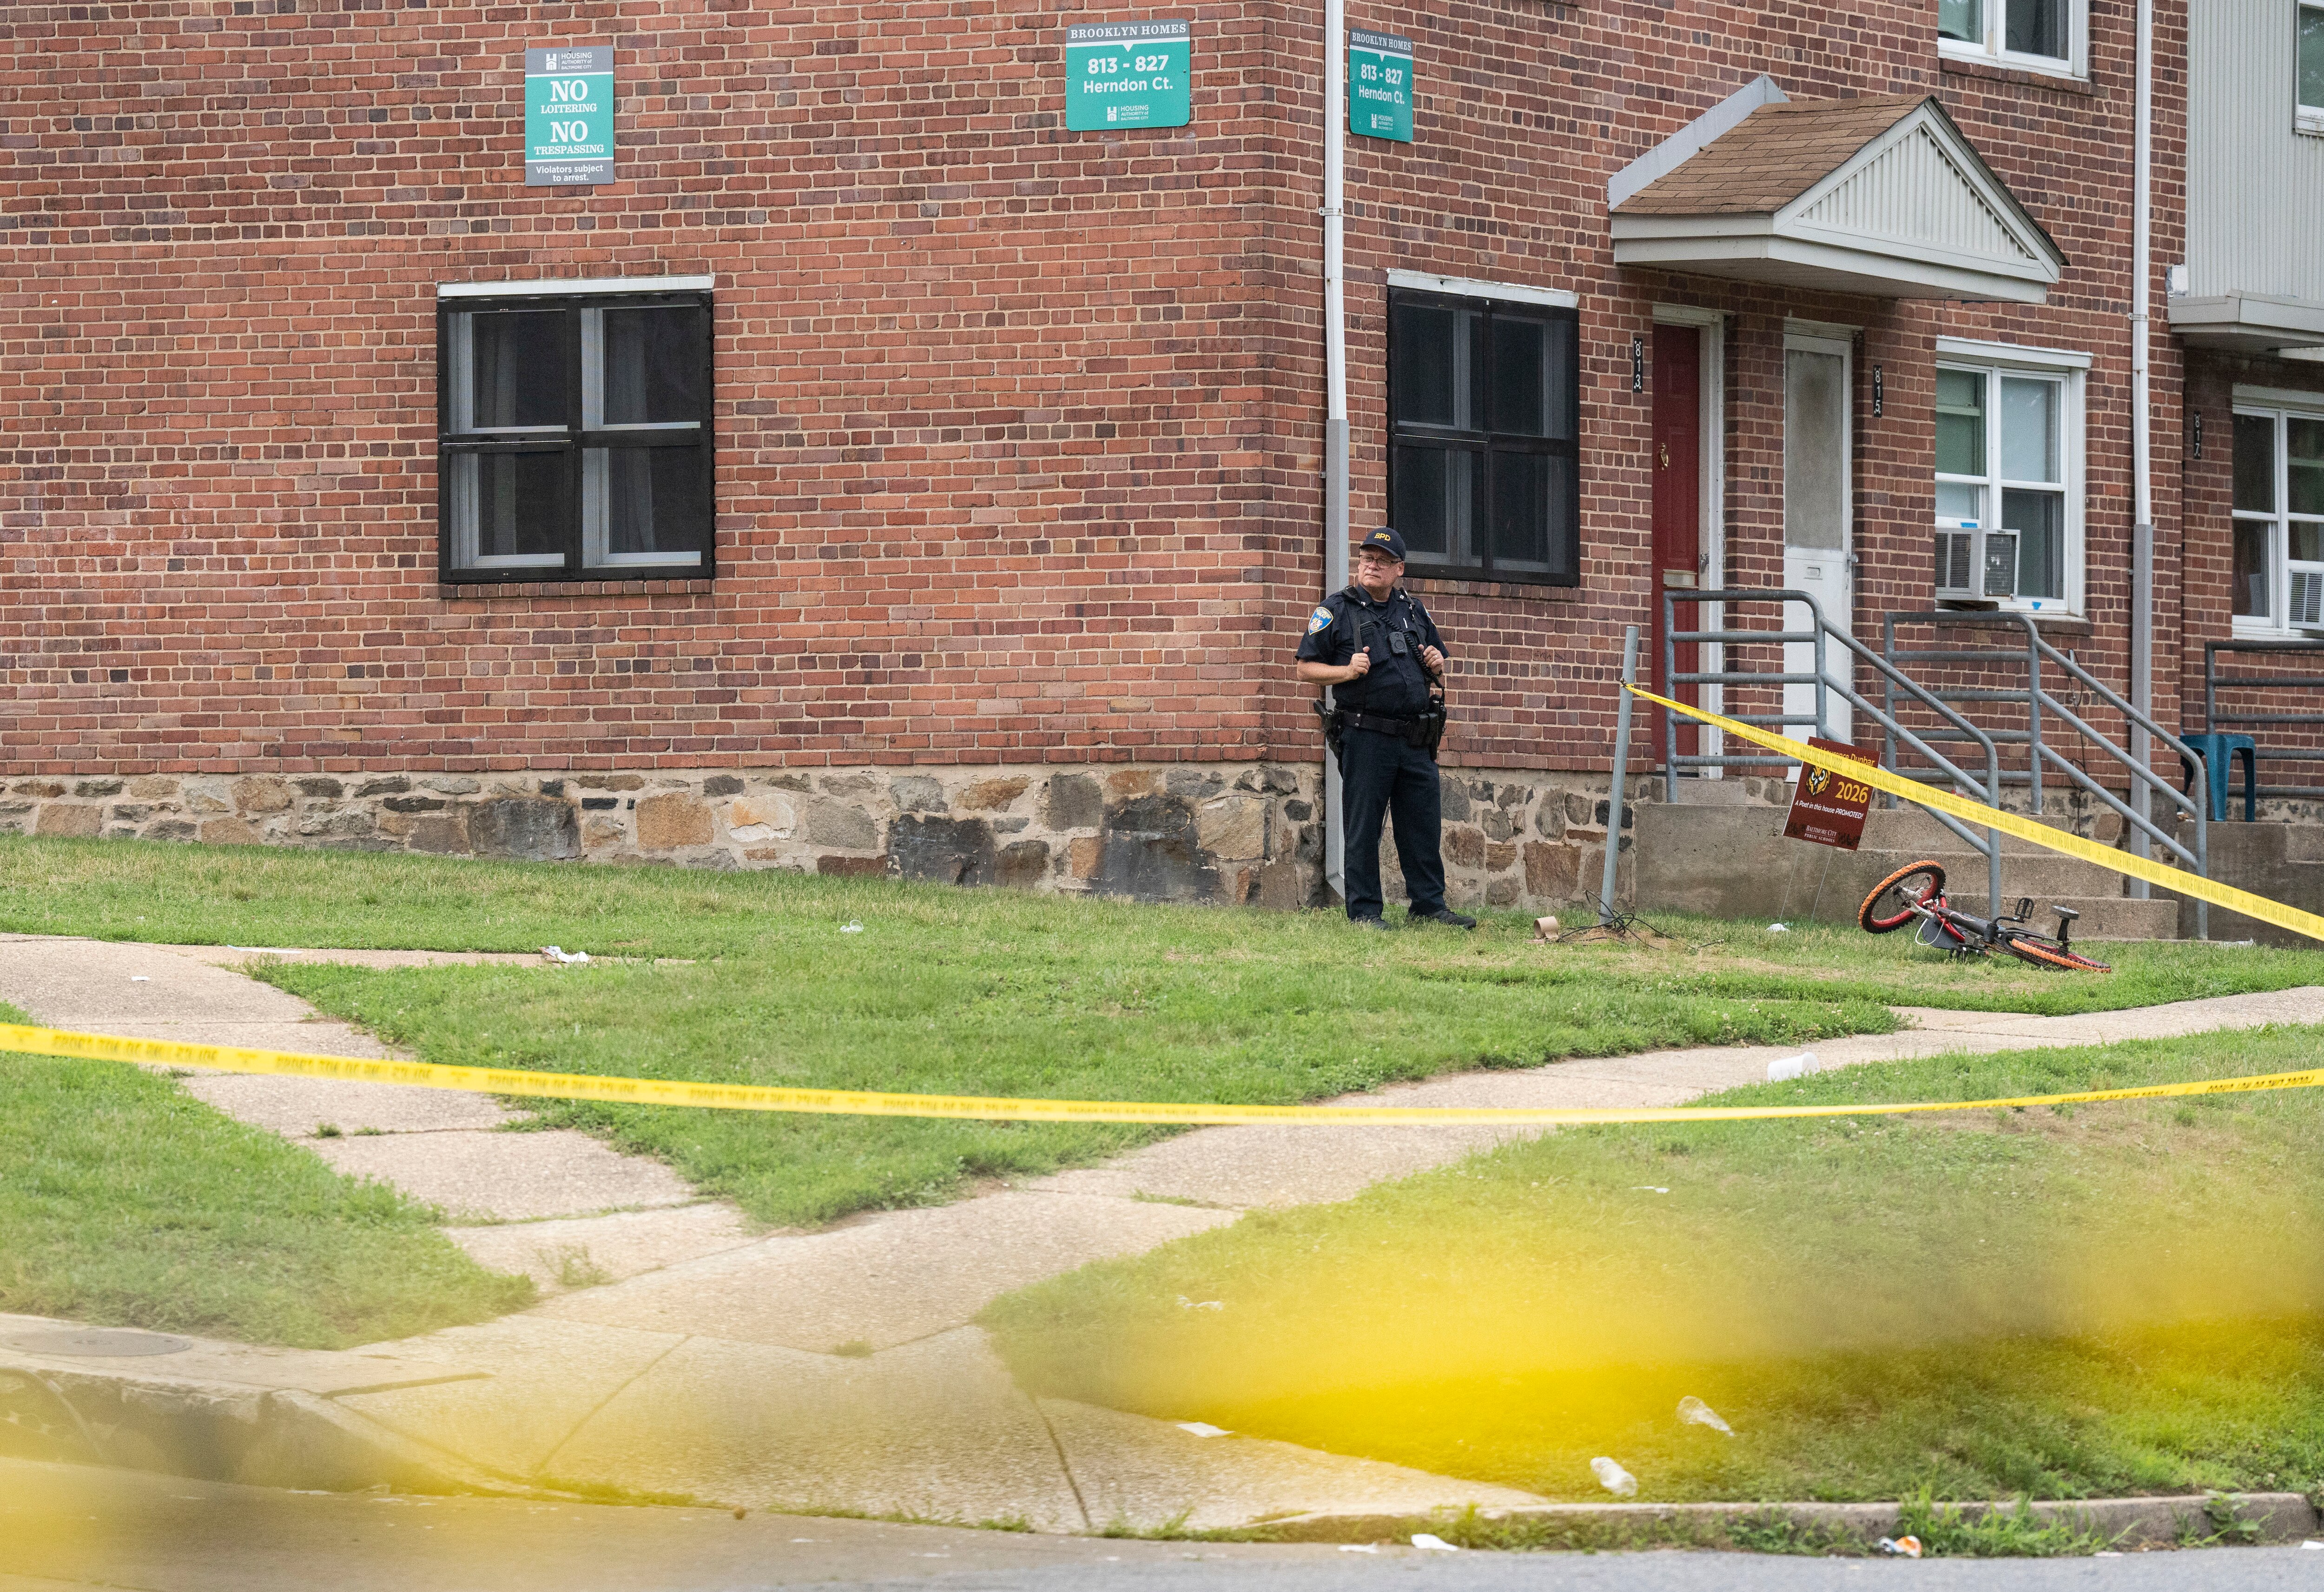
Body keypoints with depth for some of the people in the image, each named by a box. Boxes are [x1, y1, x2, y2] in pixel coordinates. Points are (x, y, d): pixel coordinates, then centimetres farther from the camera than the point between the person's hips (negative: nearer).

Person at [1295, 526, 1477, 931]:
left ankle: (1430, 905, 14)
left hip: (1417, 741, 4)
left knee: (1424, 824, 6)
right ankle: (1364, 910, 4)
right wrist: (1347, 672, -15)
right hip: (1365, 739, -4)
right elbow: (1306, 669, 1)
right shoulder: (1337, 610, 3)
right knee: (1363, 830, -1)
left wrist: (1437, 666, 5)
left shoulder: (1414, 611, 17)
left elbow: (1436, 671, 28)